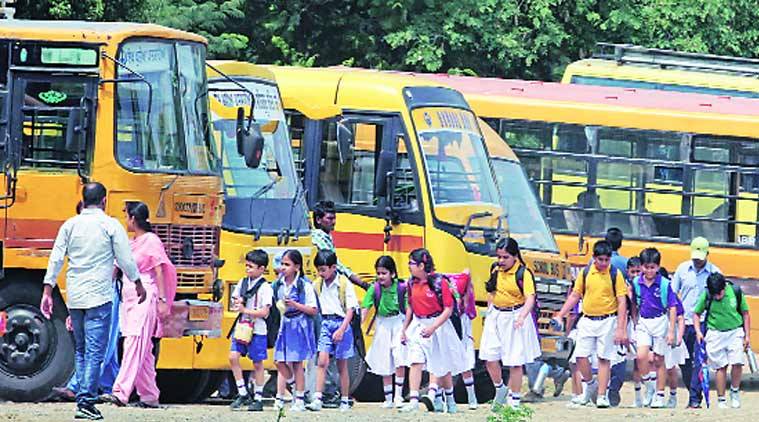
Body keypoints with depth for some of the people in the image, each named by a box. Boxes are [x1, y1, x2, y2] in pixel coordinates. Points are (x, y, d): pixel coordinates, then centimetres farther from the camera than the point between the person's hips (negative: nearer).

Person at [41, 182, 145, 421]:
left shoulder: (70, 225, 7)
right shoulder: (111, 226, -4)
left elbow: (56, 260, 5)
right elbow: (126, 260, -1)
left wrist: (47, 292, 9)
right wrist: (138, 285, 13)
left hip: (74, 297, 4)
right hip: (99, 297, -4)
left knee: (80, 350, 16)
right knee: (95, 352, -5)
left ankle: (82, 399, 17)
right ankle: (87, 403, -12)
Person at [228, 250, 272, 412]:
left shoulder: (265, 288, -9)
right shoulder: (243, 283, 9)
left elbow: (264, 312, -15)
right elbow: (235, 300, 18)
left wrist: (245, 310, -17)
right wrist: (238, 303, -5)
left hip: (257, 330, -5)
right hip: (241, 327, 5)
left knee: (257, 363, 3)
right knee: (233, 357, -7)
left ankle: (258, 398, 12)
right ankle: (243, 393, 3)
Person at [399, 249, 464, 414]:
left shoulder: (439, 282, -14)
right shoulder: (412, 283, 3)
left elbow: (448, 309, -14)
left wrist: (432, 328, -23)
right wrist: (404, 329, 14)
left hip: (438, 326, -4)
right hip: (418, 325, 4)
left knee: (443, 366, 10)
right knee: (415, 362, -13)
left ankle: (450, 400, 31)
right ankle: (413, 400, -19)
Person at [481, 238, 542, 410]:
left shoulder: (523, 273, -16)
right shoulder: (495, 269, 4)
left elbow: (530, 298, -26)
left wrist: (522, 317, -41)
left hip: (514, 318, -5)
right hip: (495, 316, 5)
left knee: (515, 362, 0)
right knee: (489, 357, 2)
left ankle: (514, 400, 12)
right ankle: (500, 389, 27)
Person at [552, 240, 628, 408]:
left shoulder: (615, 275, -5)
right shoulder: (586, 273, 4)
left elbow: (622, 302, -6)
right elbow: (575, 296, 12)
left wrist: (620, 328, -12)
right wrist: (560, 316, 6)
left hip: (607, 321, -3)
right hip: (587, 320, 3)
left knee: (604, 358, -1)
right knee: (581, 355, -1)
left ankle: (602, 395, 4)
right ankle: (589, 384, 25)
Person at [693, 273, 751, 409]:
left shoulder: (735, 292, -8)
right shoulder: (706, 295, -8)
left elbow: (745, 314, 4)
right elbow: (696, 313, 7)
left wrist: (747, 336, 4)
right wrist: (698, 331, -6)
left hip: (735, 332, 0)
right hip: (715, 334, 0)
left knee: (737, 362, -13)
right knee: (721, 367, 0)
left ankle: (734, 392, 10)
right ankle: (721, 399, 10)